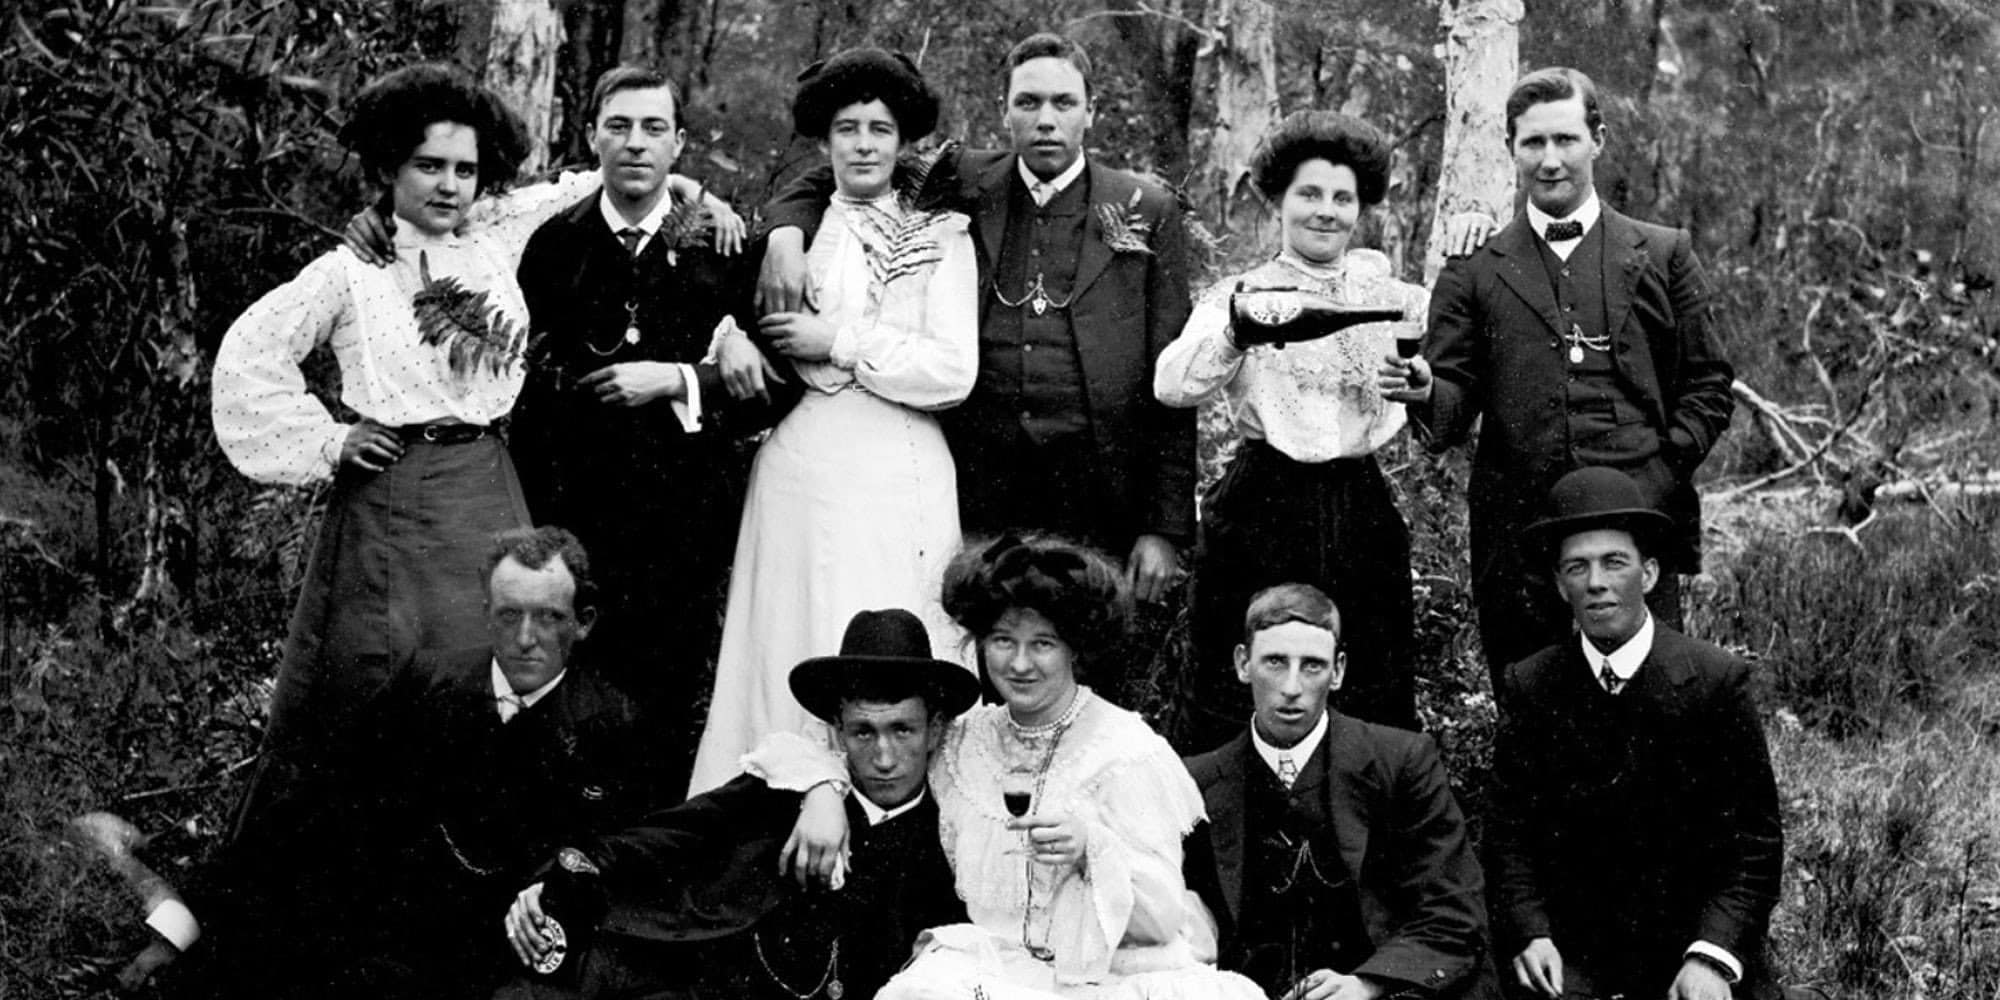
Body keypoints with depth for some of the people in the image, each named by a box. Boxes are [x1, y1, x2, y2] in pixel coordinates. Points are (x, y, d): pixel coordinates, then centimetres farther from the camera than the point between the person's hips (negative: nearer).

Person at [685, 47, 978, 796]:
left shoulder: (941, 240, 6)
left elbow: (953, 373, -4)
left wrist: (839, 342, -6)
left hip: (903, 479, -1)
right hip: (801, 473, 1)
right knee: (790, 659, -1)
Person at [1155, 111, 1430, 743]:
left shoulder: (1387, 294, 13)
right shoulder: (1241, 294, 2)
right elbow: (1173, 386, -13)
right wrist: (1238, 331, -31)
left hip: (1362, 509, 3)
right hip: (1263, 508, -3)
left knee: (1379, 711, 4)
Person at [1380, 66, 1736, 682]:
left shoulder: (1663, 255, 12)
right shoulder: (1474, 270, 12)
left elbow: (1707, 384, 11)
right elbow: (1456, 395, 7)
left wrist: (1661, 480, -4)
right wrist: (1425, 393, -17)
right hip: (1517, 534, 0)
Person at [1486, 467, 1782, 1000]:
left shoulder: (1716, 680, -2)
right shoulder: (1532, 686, 3)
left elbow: (1754, 840, -2)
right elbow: (1509, 832, 4)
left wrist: (1712, 956, -15)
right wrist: (1529, 933, -12)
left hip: (1697, 942, -1)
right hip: (1573, 954, 1)